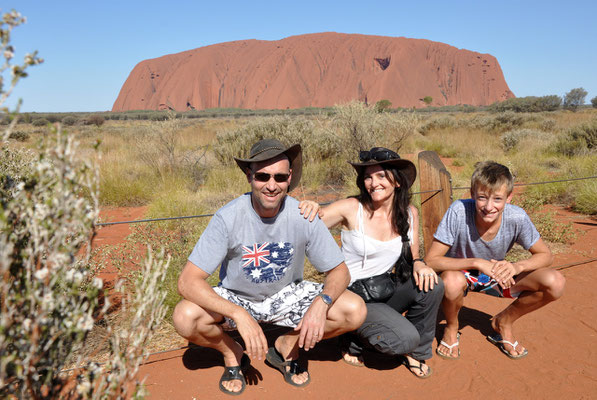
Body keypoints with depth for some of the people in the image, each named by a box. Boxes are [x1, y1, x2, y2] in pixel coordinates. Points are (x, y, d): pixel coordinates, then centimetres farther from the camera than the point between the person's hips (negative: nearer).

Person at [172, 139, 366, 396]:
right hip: (235, 297, -1)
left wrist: (322, 302, -33)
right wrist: (240, 315, -41)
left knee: (355, 311, -19)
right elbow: (188, 281, -28)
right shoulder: (228, 218, -25)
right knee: (185, 317, -31)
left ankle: (287, 345, 7)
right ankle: (232, 353, 3)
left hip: (287, 295, 2)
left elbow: (339, 271, -10)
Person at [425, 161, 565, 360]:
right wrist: (477, 263, -39)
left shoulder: (517, 218, -22)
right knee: (451, 281, -39)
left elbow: (545, 255, -7)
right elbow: (430, 260, -29)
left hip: (497, 276, 3)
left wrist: (517, 266, -29)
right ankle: (451, 327, -3)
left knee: (555, 283, -19)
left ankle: (503, 322, 8)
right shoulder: (458, 211, -30)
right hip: (461, 272, -3)